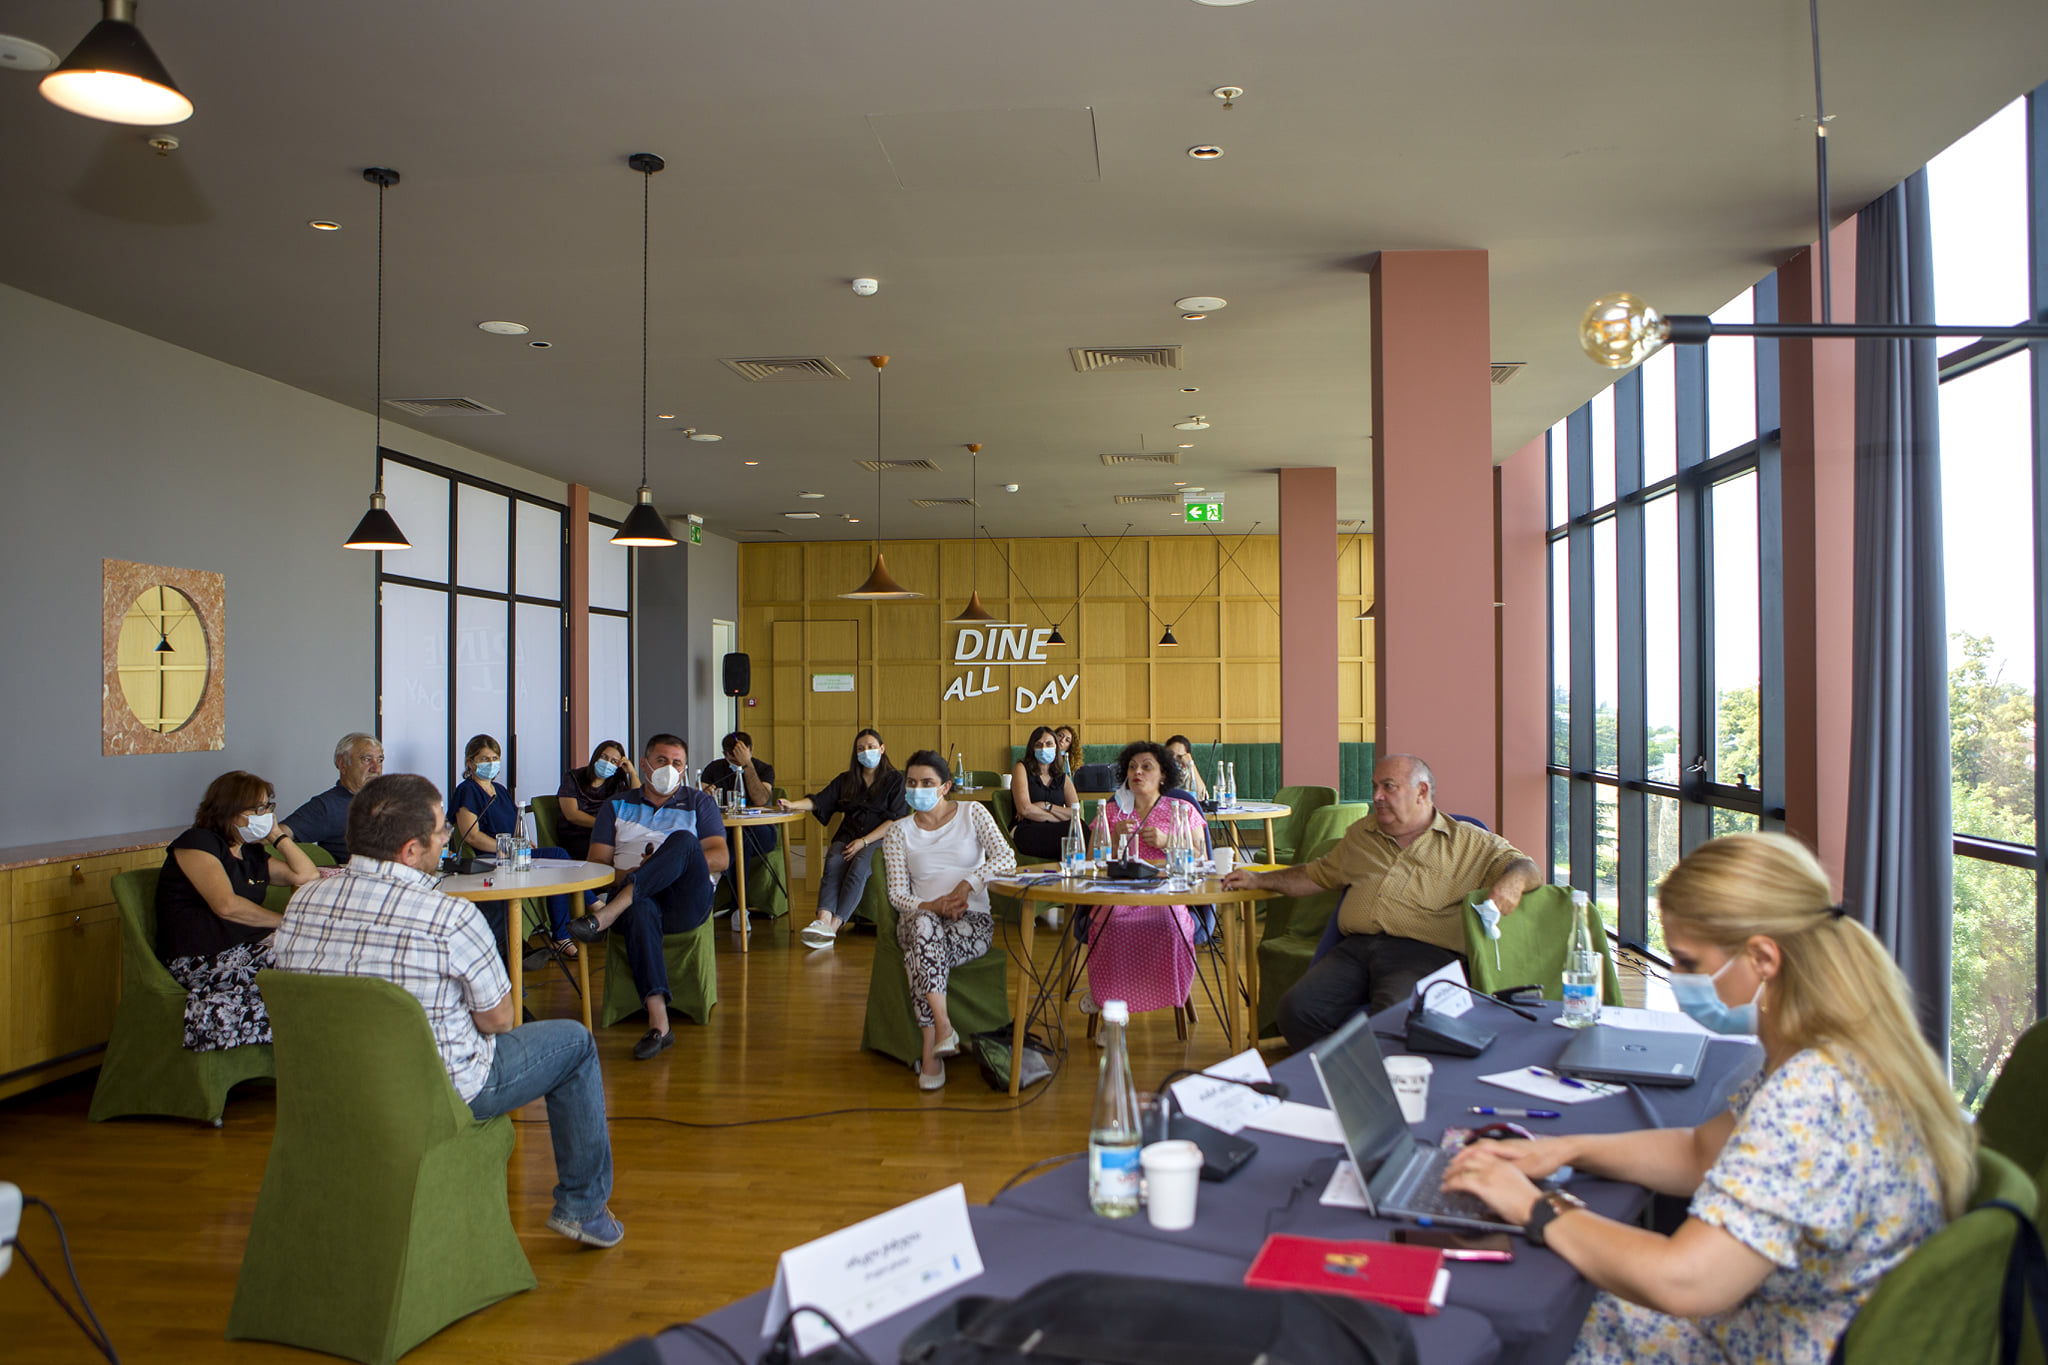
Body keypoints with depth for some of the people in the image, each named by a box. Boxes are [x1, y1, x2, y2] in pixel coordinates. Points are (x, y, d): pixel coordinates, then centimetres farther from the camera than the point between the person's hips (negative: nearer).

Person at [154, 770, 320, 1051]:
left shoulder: (253, 854, 24)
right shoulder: (197, 843, -1)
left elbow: (308, 875, 16)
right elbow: (227, 905, -14)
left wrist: (276, 834, 17)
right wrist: (286, 922, -12)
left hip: (247, 948, 8)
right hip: (200, 961, -8)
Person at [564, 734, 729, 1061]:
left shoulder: (700, 803, 19)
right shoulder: (618, 806, 22)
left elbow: (721, 859, 4)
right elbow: (596, 863, 12)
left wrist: (669, 862, -11)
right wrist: (623, 878, -11)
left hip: (686, 903, 0)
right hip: (637, 899, 0)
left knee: (683, 839, -30)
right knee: (640, 912, -39)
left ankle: (607, 915, -40)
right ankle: (658, 1023, -48)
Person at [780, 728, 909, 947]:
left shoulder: (895, 780, 9)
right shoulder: (846, 780, 23)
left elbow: (896, 820, -2)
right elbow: (819, 801, 11)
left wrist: (865, 841, -14)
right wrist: (793, 804, -10)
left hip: (879, 839, -3)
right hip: (848, 837, 3)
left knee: (858, 867, -34)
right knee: (833, 863, -30)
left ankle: (834, 925, -45)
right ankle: (823, 920, -49)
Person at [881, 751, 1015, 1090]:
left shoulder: (972, 813, 9)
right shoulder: (898, 833, 13)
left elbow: (1006, 859, -4)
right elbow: (898, 893, 5)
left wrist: (967, 884, -18)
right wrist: (930, 906, -16)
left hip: (973, 920, -1)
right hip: (921, 919, 1)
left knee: (921, 958, -35)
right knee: (924, 924, -39)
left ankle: (930, 1049, -35)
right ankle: (943, 1027, -44)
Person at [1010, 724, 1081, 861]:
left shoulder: (1064, 778, 22)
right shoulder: (1022, 769, 9)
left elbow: (1076, 812, 5)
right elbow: (1024, 809, -6)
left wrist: (1046, 806, -7)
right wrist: (1060, 817, -3)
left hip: (1052, 833, 4)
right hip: (1026, 833, -4)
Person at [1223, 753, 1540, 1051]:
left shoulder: (1467, 842, 14)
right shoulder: (1360, 835, 28)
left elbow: (1527, 868, 6)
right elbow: (1316, 875, 38)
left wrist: (1513, 881, -17)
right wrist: (1258, 879, 32)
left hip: (1424, 954, -4)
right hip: (1356, 949, 5)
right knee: (1296, 1010, -22)